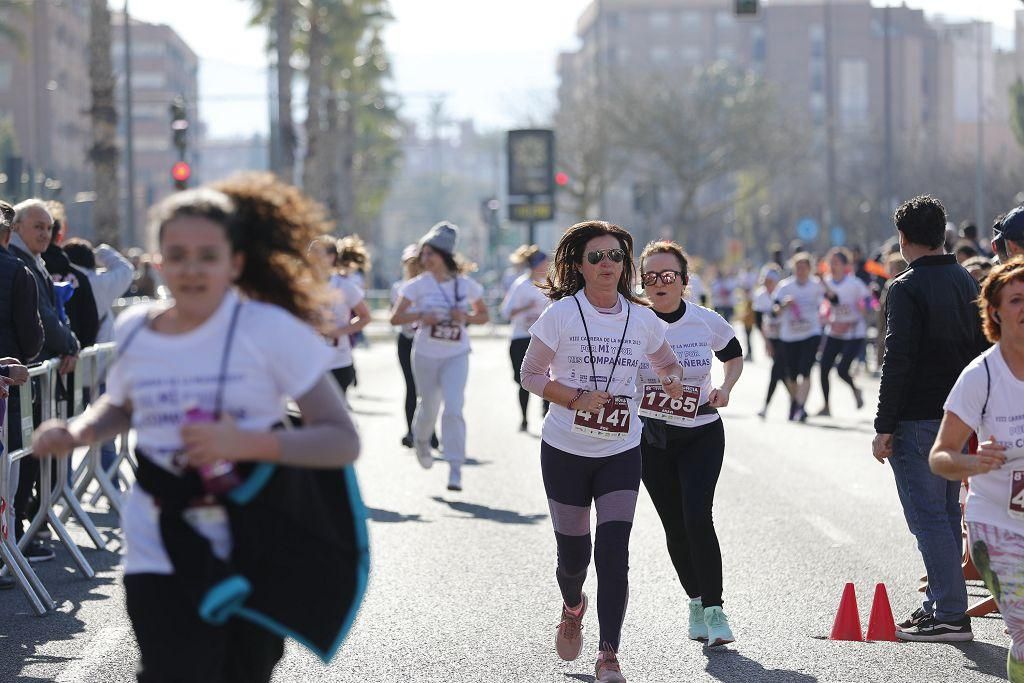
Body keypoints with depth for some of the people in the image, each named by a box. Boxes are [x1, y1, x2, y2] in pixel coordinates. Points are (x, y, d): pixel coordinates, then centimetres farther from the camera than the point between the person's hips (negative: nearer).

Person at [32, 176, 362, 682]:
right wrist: (76, 432, 2)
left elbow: (342, 441, -15)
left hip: (254, 545, -1)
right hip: (161, 550, 1)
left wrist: (244, 443, -27)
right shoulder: (133, 330, 0)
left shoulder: (271, 329, -12)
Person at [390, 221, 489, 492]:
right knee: (428, 407, 13)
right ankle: (421, 440, 49)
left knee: (454, 409, -16)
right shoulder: (418, 285, -6)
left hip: (456, 356, -1)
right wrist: (420, 316, -22)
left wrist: (466, 317, -14)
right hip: (426, 355, 1)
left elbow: (484, 316, 8)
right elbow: (395, 318, -5)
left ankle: (455, 469, -13)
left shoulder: (466, 285, -4)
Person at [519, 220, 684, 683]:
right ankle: (573, 607, 45)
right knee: (573, 553, 10)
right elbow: (531, 374, -4)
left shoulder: (642, 318, 1)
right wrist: (577, 399, -17)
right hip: (565, 451, -1)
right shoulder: (561, 314, -7)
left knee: (613, 553, -13)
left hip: (621, 453, 1)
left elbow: (667, 363, 19)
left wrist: (672, 380, -3)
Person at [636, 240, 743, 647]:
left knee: (697, 517, -17)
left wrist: (725, 388, -4)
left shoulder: (707, 322, -6)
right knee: (675, 526, 7)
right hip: (652, 436, 1)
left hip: (702, 434, -1)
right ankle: (696, 601, 27)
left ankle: (714, 609, -9)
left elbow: (734, 355, 14)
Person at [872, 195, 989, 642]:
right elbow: (982, 349, 16)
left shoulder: (906, 288, -13)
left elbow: (898, 361, -18)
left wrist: (884, 427, -15)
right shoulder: (967, 282, 11)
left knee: (927, 516, -5)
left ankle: (950, 615, -8)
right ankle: (941, 604, 22)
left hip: (917, 420, -8)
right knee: (947, 513, 16)